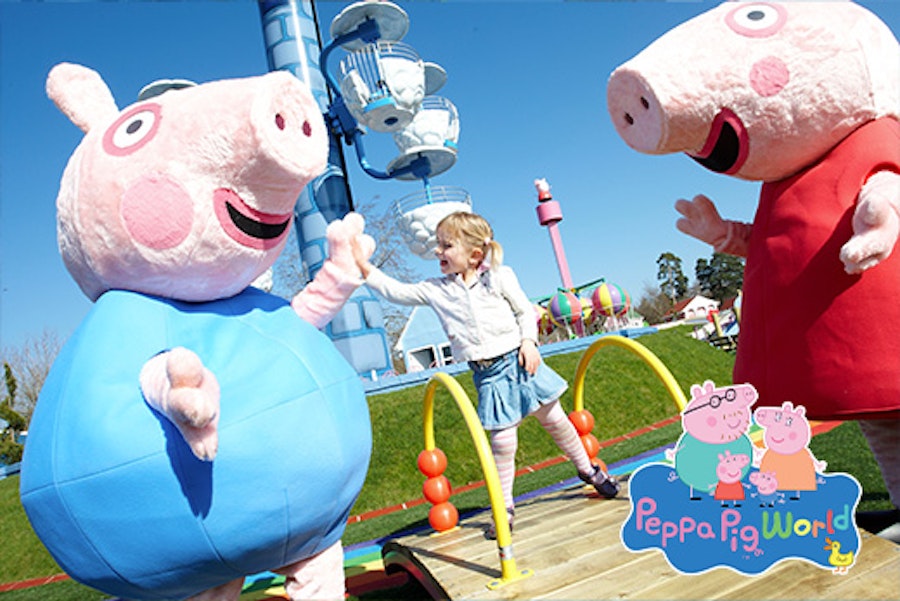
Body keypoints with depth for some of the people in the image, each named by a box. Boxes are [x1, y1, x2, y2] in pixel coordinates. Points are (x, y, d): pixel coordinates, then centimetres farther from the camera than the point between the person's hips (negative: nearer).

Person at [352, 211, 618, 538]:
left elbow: (525, 310, 2)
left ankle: (588, 469, 37)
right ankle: (505, 506, 16)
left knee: (555, 419, 13)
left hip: (518, 360, 0)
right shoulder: (436, 290, 0)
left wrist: (529, 341, -12)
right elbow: (397, 292, -3)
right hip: (488, 375, 1)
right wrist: (365, 267, -9)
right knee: (502, 440, -1)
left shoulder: (499, 277, -4)